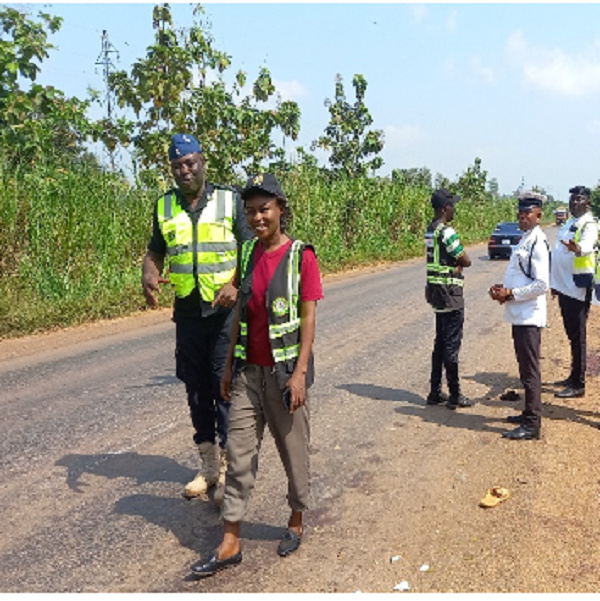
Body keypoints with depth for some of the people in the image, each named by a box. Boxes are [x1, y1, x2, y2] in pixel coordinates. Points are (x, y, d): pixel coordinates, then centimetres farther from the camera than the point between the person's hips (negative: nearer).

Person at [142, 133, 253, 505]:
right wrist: (149, 276, -10)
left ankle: (229, 469, 9)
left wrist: (236, 284, -21)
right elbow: (155, 253, 13)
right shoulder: (165, 207, 9)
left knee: (226, 387, -3)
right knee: (196, 389, 11)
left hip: (225, 310, -4)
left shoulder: (229, 200, -1)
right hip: (187, 311, 4)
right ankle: (209, 466, 26)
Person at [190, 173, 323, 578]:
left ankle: (296, 521, 34)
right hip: (249, 372, 5)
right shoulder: (248, 254, 6)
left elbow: (308, 319, -11)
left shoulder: (301, 256, -10)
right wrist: (229, 365, 11)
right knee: (239, 452, 6)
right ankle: (230, 544, 16)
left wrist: (300, 372, -16)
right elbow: (240, 313, 10)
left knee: (293, 449, 11)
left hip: (285, 371, -5)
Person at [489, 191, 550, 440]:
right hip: (519, 315, 10)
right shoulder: (525, 240, 13)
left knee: (530, 371, -3)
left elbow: (541, 285, -21)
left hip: (529, 317, -10)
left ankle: (532, 425, 4)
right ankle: (529, 413, 31)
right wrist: (503, 288, 7)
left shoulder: (537, 243, -16)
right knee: (525, 368, 18)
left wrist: (510, 294, -16)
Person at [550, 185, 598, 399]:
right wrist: (555, 282, 23)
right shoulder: (569, 223, 16)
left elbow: (587, 244, -34)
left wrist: (578, 249, -57)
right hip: (564, 286, 9)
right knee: (572, 334, 17)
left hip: (579, 287, -9)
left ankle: (578, 385, 2)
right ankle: (574, 376, 28)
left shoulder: (588, 225, -11)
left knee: (577, 336, -4)